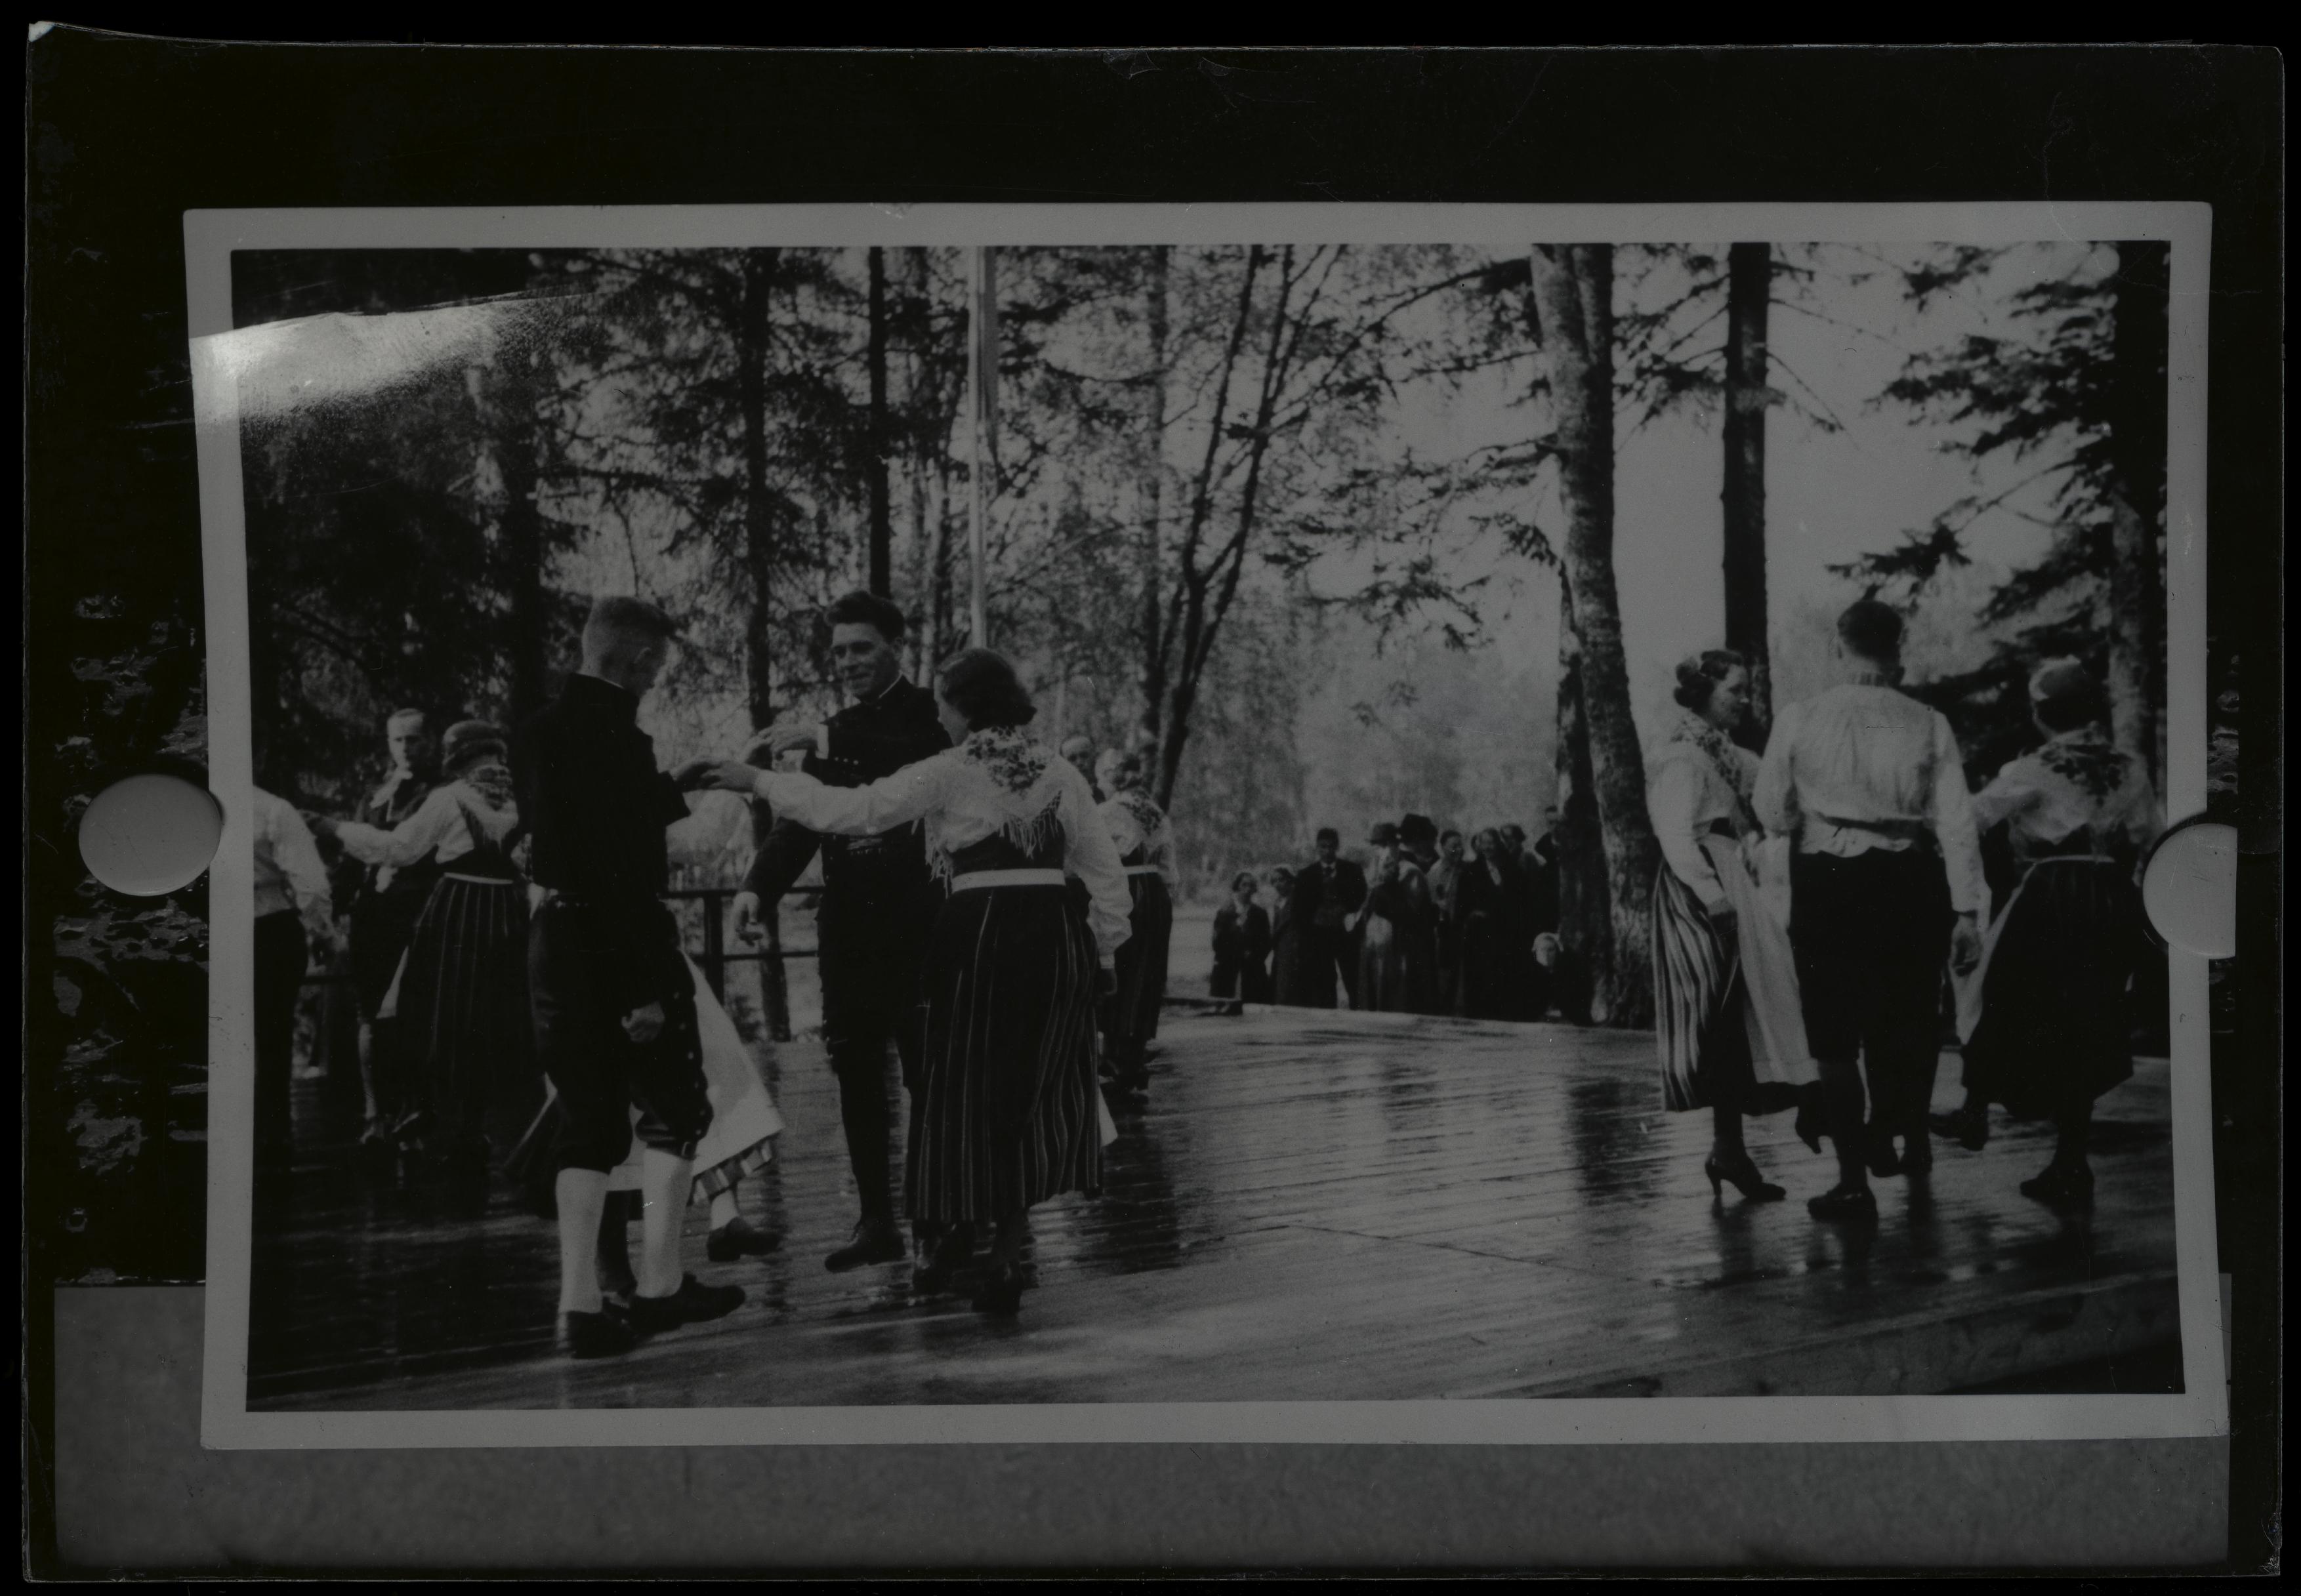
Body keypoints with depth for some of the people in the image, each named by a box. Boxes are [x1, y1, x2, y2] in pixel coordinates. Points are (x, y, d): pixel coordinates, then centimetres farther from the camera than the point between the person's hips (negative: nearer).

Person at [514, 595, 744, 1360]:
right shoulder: (619, 740, -18)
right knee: (674, 1108, 9)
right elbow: (630, 873, -21)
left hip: (555, 938, 8)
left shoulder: (537, 733, 9)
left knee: (587, 1119, 10)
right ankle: (659, 1284, 12)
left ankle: (580, 1304, 6)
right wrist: (645, 988, -20)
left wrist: (683, 790, 24)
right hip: (620, 943, -7)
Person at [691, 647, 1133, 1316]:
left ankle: (959, 1234, 19)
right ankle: (1005, 1255, 10)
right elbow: (1107, 871, 10)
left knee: (967, 1091, 9)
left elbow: (851, 810, -8)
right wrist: (1104, 950, 20)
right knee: (1033, 1092, 11)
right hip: (1057, 932, 4)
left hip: (981, 934, -4)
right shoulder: (1059, 773, 8)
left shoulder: (950, 773, -3)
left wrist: (758, 781, 0)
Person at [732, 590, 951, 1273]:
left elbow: (924, 759, -23)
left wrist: (829, 742, -26)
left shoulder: (931, 713, 0)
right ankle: (877, 1222, 13)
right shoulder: (833, 735, 17)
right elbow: (798, 822, 10)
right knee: (857, 1081, 5)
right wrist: (759, 886, -7)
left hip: (918, 927, -6)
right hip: (849, 930, 6)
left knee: (930, 1077, -6)